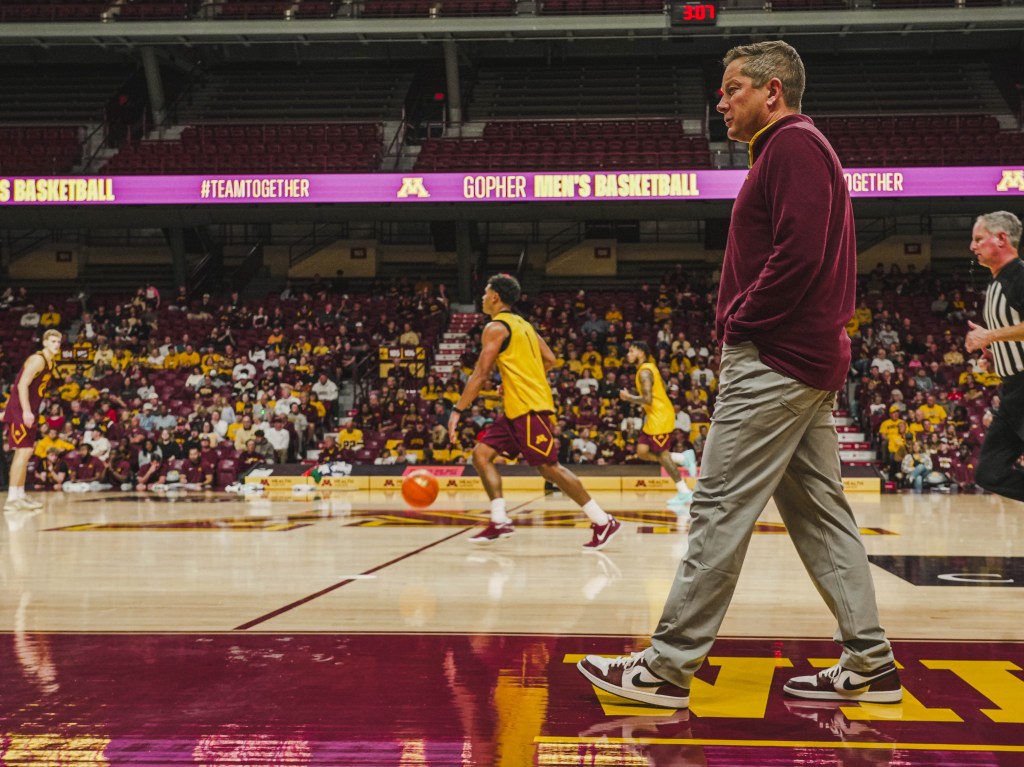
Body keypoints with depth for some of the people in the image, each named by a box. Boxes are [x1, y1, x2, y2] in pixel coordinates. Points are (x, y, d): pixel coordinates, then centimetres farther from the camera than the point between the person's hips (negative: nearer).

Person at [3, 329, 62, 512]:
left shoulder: (51, 363, 15)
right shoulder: (37, 359, -14)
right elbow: (22, 385, -23)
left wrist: (32, 413, 18)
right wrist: (26, 411, -30)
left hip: (29, 412, 10)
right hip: (19, 411, -10)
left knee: (26, 452, 13)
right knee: (23, 451, -14)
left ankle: (20, 496, 20)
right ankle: (12, 498, -14)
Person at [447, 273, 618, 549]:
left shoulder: (495, 327, -10)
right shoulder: (522, 324, 17)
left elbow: (481, 374, -16)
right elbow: (550, 360, 18)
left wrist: (457, 410, -15)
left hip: (529, 408, -10)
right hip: (516, 409, 10)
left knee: (549, 467, -8)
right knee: (481, 454, 6)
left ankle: (603, 522, -4)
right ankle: (500, 521, 1)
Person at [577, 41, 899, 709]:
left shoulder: (792, 146, -9)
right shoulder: (803, 148, 23)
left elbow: (800, 253, -22)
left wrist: (740, 319, -13)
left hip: (775, 361, -11)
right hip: (811, 360, 11)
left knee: (720, 507, -8)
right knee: (819, 509, 10)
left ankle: (669, 667, -4)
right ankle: (869, 665, 13)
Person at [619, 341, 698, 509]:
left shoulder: (644, 372, -17)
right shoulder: (650, 367, 14)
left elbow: (647, 399, -25)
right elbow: (662, 386, 24)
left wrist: (628, 397, -11)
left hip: (660, 416, -10)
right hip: (655, 415, 10)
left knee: (662, 454, -3)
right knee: (642, 452, 8)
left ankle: (684, 492, 3)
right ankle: (684, 458, 9)